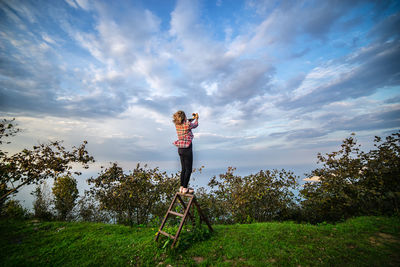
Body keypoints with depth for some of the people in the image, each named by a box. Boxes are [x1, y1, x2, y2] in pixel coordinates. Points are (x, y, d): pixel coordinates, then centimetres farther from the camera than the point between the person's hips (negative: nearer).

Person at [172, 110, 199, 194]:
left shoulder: (177, 124, 0)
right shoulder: (188, 124, -17)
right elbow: (195, 125, 5)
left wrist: (192, 119, 32)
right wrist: (196, 118, 26)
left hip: (180, 149, 7)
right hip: (187, 149, -7)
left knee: (184, 169, 18)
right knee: (188, 170, 6)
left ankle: (181, 187, 26)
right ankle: (185, 189, 13)